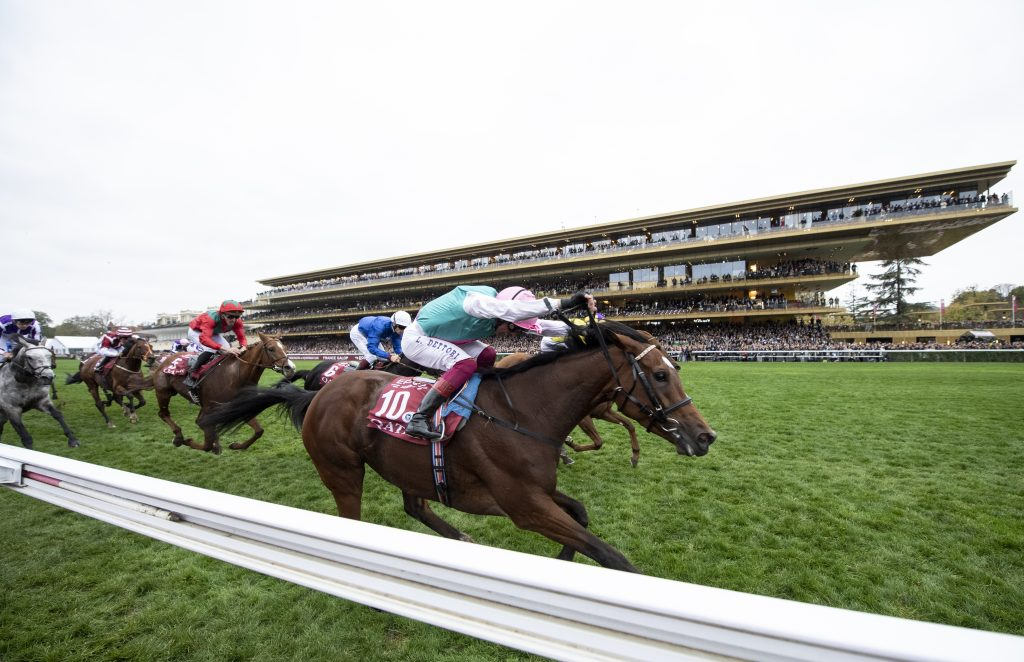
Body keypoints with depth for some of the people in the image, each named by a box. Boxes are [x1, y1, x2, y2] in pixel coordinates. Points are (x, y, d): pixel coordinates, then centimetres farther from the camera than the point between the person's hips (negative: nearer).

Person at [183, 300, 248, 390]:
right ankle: (191, 377, -16)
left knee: (228, 350, -8)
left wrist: (243, 348, -46)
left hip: (213, 333, 6)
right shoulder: (211, 318, -43)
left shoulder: (237, 321, -27)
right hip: (196, 331, -6)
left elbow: (241, 337, -22)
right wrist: (224, 349, -63)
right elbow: (203, 338, -53)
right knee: (210, 350, -29)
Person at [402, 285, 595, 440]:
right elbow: (513, 310, -52)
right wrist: (563, 302, -55)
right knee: (465, 364, -28)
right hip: (416, 339, -9)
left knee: (488, 356, 3)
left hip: (441, 338, 9)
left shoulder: (499, 316, -7)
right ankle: (418, 420, -27)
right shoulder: (477, 301, -34)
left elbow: (538, 325, -3)